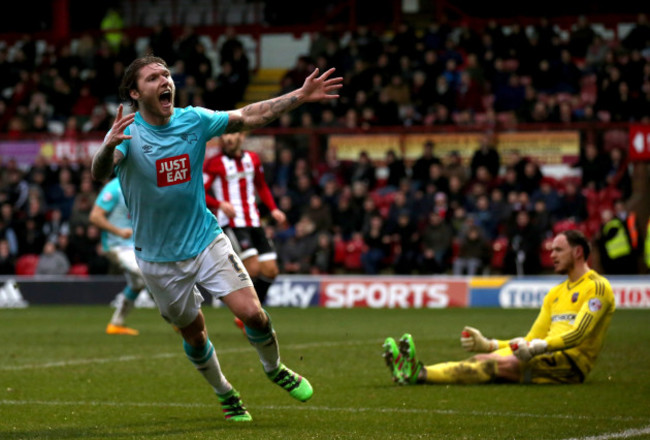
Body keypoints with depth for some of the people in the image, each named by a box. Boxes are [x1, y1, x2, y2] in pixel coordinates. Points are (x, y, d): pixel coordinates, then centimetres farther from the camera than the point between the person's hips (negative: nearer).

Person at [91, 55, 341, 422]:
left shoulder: (193, 120, -4)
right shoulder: (128, 133, -17)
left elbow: (249, 117, 4)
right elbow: (100, 173, -34)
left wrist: (301, 96, -3)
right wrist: (109, 146, -57)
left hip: (206, 241, 2)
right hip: (160, 259, -2)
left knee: (251, 312, -9)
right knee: (194, 335, 9)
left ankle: (274, 368, 20)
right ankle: (224, 393, 35)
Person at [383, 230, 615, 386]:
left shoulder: (598, 287, -2)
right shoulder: (555, 293, 26)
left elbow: (578, 334, -16)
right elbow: (532, 340, 23)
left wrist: (539, 346, -29)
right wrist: (488, 344, 10)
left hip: (571, 361, -8)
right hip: (550, 358, 8)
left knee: (504, 364, -29)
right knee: (482, 359, -13)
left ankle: (419, 374, -42)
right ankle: (415, 372, -31)